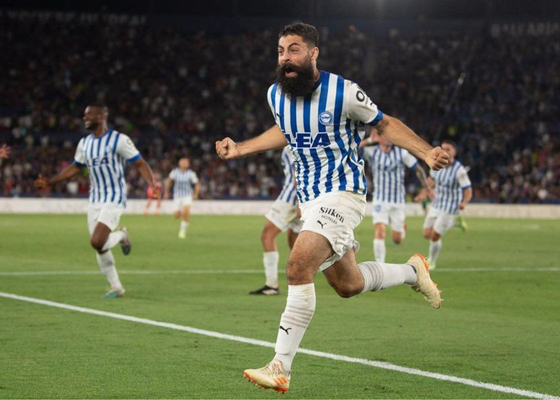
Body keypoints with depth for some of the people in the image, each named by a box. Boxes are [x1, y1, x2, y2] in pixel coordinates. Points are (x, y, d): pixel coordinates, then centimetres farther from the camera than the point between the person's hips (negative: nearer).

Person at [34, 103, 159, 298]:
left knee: (97, 242, -21)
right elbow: (75, 167, 22)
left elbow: (140, 163, -9)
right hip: (95, 200, 7)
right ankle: (116, 287, 17)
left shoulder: (119, 140, -11)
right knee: (98, 247, 4)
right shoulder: (84, 143, 9)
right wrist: (48, 182, 17)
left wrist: (152, 183, -25)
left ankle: (121, 235, 11)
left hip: (114, 199, -7)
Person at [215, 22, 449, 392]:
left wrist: (427, 153, -13)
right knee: (346, 284, 14)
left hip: (342, 194, -7)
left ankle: (281, 368, -23)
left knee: (299, 266, -24)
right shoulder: (276, 95, 3)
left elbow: (386, 124, -1)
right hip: (310, 199, 7)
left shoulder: (344, 92, -15)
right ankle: (413, 271, 43)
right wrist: (240, 149, 16)